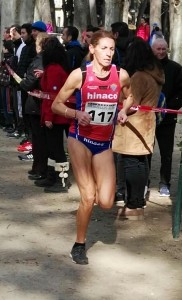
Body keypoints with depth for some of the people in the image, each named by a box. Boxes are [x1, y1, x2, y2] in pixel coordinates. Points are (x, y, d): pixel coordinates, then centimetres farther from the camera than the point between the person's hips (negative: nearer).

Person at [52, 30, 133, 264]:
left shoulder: (121, 75, -5)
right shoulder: (80, 74, -13)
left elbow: (129, 95, 17)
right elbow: (56, 105, -5)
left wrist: (123, 111, -3)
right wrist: (76, 114, -23)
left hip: (104, 143, 3)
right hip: (80, 139, -3)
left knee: (106, 202, -7)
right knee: (88, 199, -10)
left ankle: (93, 182, 30)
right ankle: (79, 245, 14)